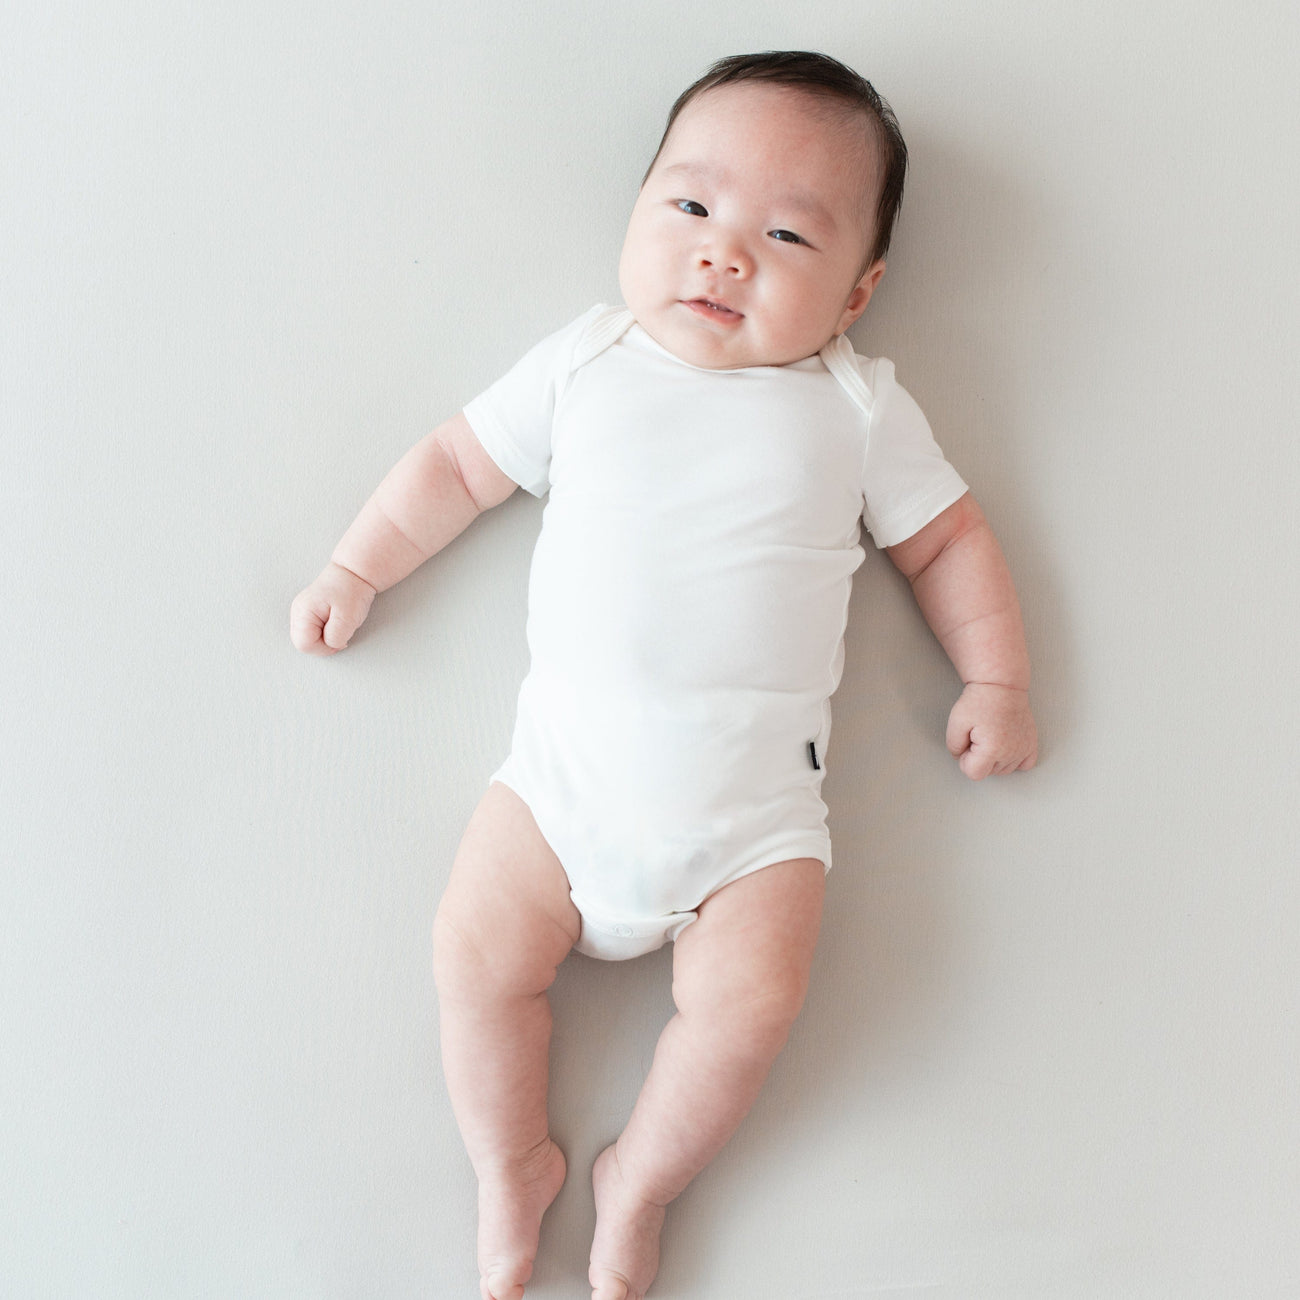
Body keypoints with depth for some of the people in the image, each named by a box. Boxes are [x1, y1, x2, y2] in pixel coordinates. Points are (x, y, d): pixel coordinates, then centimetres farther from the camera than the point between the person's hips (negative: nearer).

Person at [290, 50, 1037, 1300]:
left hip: (753, 789, -1)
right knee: (478, 950, -7)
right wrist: (358, 566, 12)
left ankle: (639, 1178, 14)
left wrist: (996, 680, 5)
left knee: (749, 998, -14)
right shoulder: (587, 362, 7)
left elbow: (947, 537, 12)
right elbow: (460, 462, 15)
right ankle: (512, 1164, 20)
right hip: (567, 757, 1)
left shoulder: (858, 408, 5)